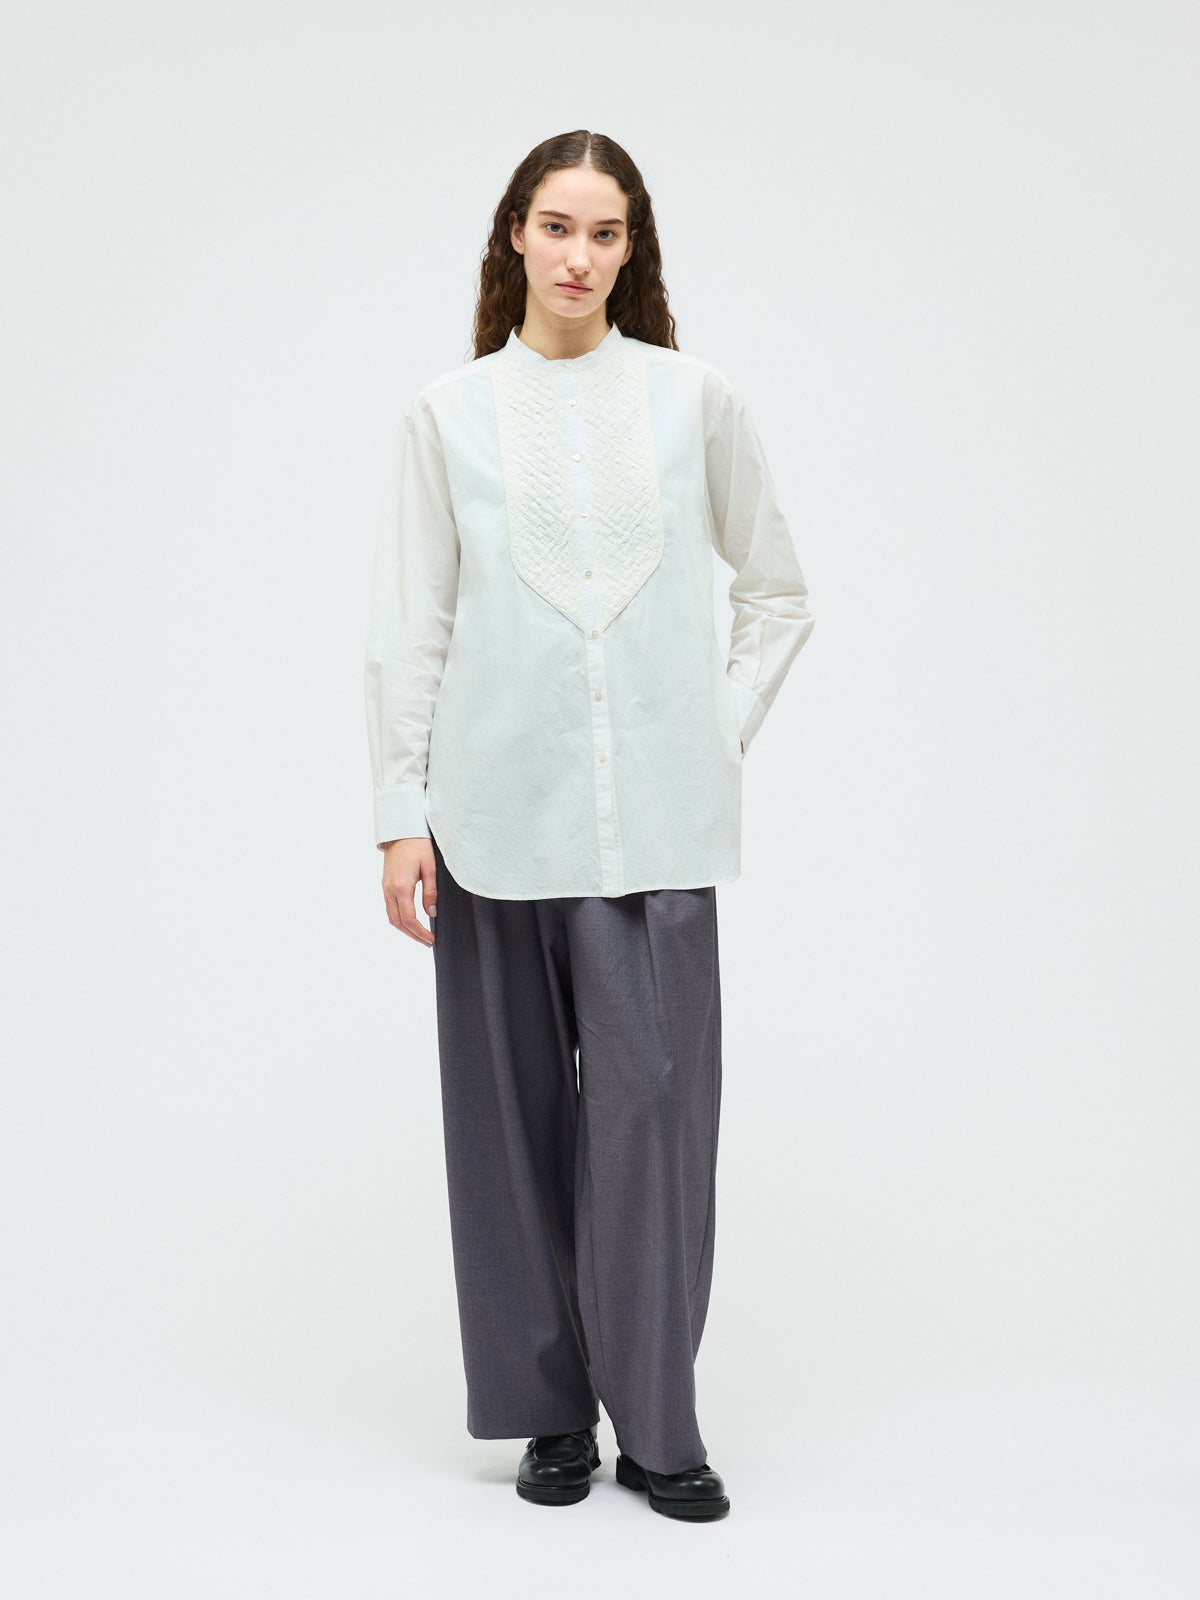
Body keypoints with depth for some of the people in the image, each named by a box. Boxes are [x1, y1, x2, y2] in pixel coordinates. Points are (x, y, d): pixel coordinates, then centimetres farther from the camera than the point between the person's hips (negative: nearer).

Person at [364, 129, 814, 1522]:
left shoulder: (696, 400, 6)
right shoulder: (450, 413, 6)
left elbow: (777, 593, 15)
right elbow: (408, 626, 4)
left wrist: (725, 732, 5)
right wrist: (399, 814, 0)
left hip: (654, 816, 0)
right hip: (497, 813, 1)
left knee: (652, 1098, -4)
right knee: (516, 1107, 5)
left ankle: (657, 1422, 8)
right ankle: (551, 1413, 18)